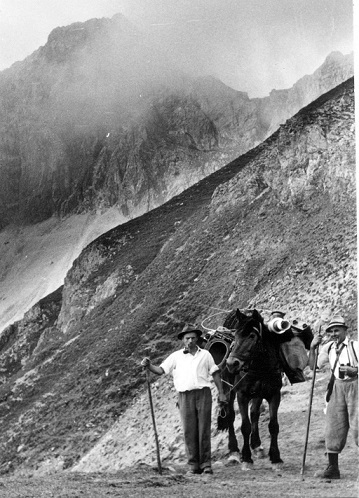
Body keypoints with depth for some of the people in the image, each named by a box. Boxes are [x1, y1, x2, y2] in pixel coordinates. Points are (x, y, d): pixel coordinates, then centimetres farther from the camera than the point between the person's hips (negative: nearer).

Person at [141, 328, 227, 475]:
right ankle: (193, 465, 3)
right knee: (189, 431, -2)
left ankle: (206, 464, 0)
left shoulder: (205, 354, 13)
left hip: (203, 393, 0)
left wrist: (221, 392, 11)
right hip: (185, 396, 0)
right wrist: (148, 366, -13)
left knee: (204, 429, -3)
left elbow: (215, 373, 16)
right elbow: (160, 370, 5)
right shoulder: (176, 356, 10)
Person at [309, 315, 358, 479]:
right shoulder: (328, 347, 9)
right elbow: (313, 365, 10)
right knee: (333, 427, 4)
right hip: (337, 387, 5)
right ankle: (332, 469, 11)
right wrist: (312, 347, -1)